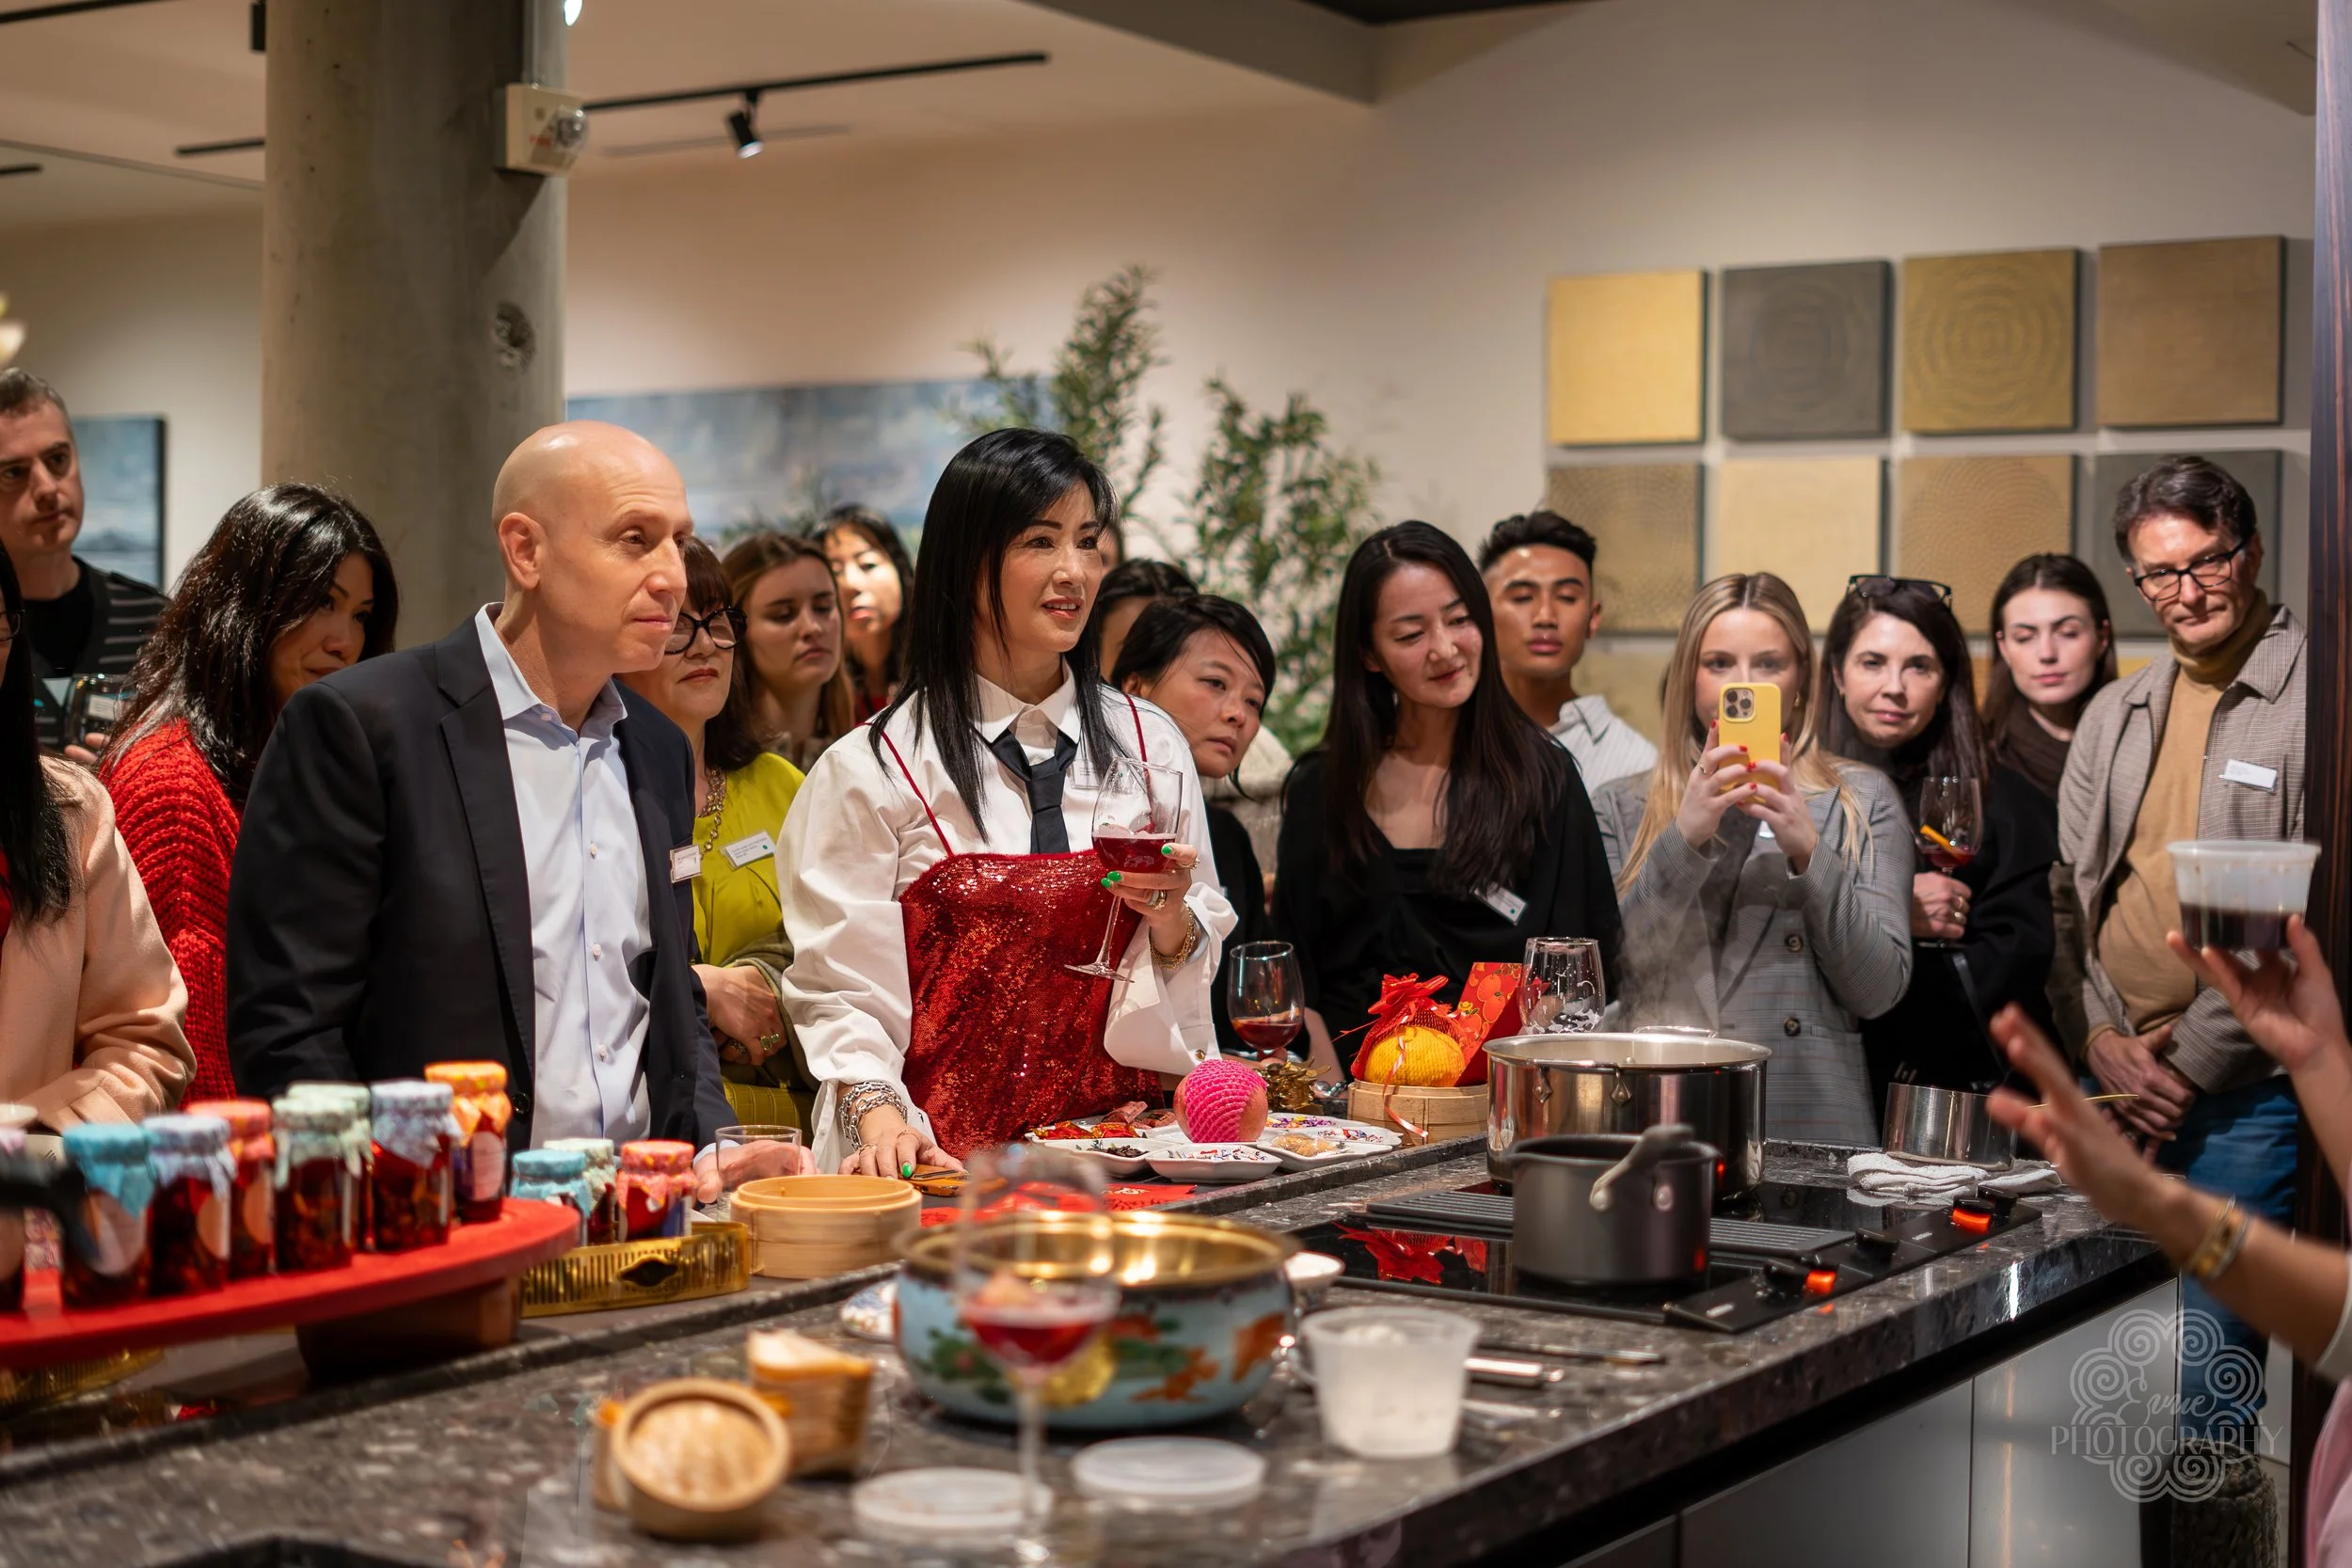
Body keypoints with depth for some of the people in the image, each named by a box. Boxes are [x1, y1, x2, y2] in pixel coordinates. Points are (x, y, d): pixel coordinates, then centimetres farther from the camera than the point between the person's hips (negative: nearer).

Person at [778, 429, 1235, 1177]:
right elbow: (838, 987, -2)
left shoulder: (1150, 743, 11)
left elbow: (1199, 969, 17)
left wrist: (1173, 922, -5)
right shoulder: (873, 769, -1)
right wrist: (880, 1117, -18)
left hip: (1116, 1135, 3)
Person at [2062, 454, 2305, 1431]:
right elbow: (2067, 890, 13)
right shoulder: (2116, 713, 13)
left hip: (2246, 1089, -6)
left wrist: (2191, 1063, -11)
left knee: (2205, 1374, -7)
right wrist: (2104, 1040, -1)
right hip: (2116, 1077, 6)